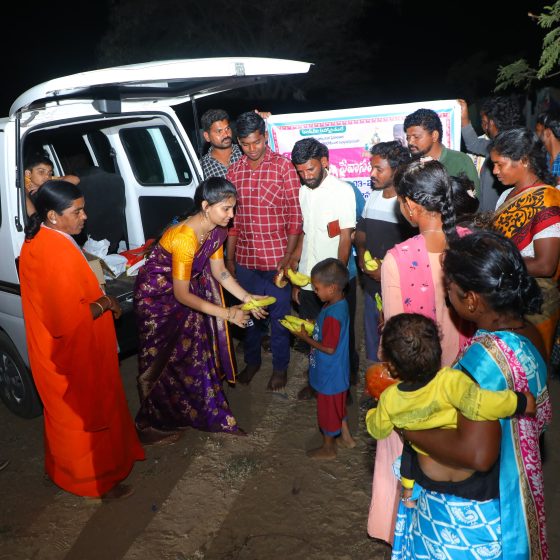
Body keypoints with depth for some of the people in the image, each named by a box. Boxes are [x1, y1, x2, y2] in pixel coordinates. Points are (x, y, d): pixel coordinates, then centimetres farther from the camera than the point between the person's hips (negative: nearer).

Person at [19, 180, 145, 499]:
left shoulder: (35, 242, 1)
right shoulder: (59, 252, -30)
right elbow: (68, 320, -32)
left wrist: (95, 297, 4)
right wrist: (105, 303, -17)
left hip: (53, 353, 10)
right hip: (74, 357, -10)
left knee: (65, 414, 27)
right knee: (89, 415, 10)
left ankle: (63, 470, 48)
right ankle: (98, 481, 30)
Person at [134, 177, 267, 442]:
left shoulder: (216, 230, -9)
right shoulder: (184, 237, -35)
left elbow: (219, 271, 2)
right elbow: (181, 294, -29)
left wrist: (246, 297, -11)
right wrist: (226, 313, -28)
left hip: (183, 292, 7)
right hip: (157, 296, -7)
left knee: (196, 352, 13)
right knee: (162, 361, 6)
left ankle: (207, 412, 30)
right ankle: (150, 426, 26)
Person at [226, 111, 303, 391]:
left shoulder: (283, 166, -7)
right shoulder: (234, 171, 5)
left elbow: (295, 214, -7)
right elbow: (232, 217, 10)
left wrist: (288, 256, -11)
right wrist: (229, 257, 10)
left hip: (275, 257, -4)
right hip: (244, 258, 4)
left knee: (278, 315, 9)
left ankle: (280, 367, 28)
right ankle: (252, 361, 37)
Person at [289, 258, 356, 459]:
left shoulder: (333, 314, -32)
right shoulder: (339, 303, -3)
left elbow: (329, 348, -26)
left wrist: (305, 337, -18)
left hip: (330, 374, -9)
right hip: (337, 370, 9)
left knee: (328, 409, 12)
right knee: (338, 405, 26)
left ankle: (328, 448, 31)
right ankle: (346, 437, 45)